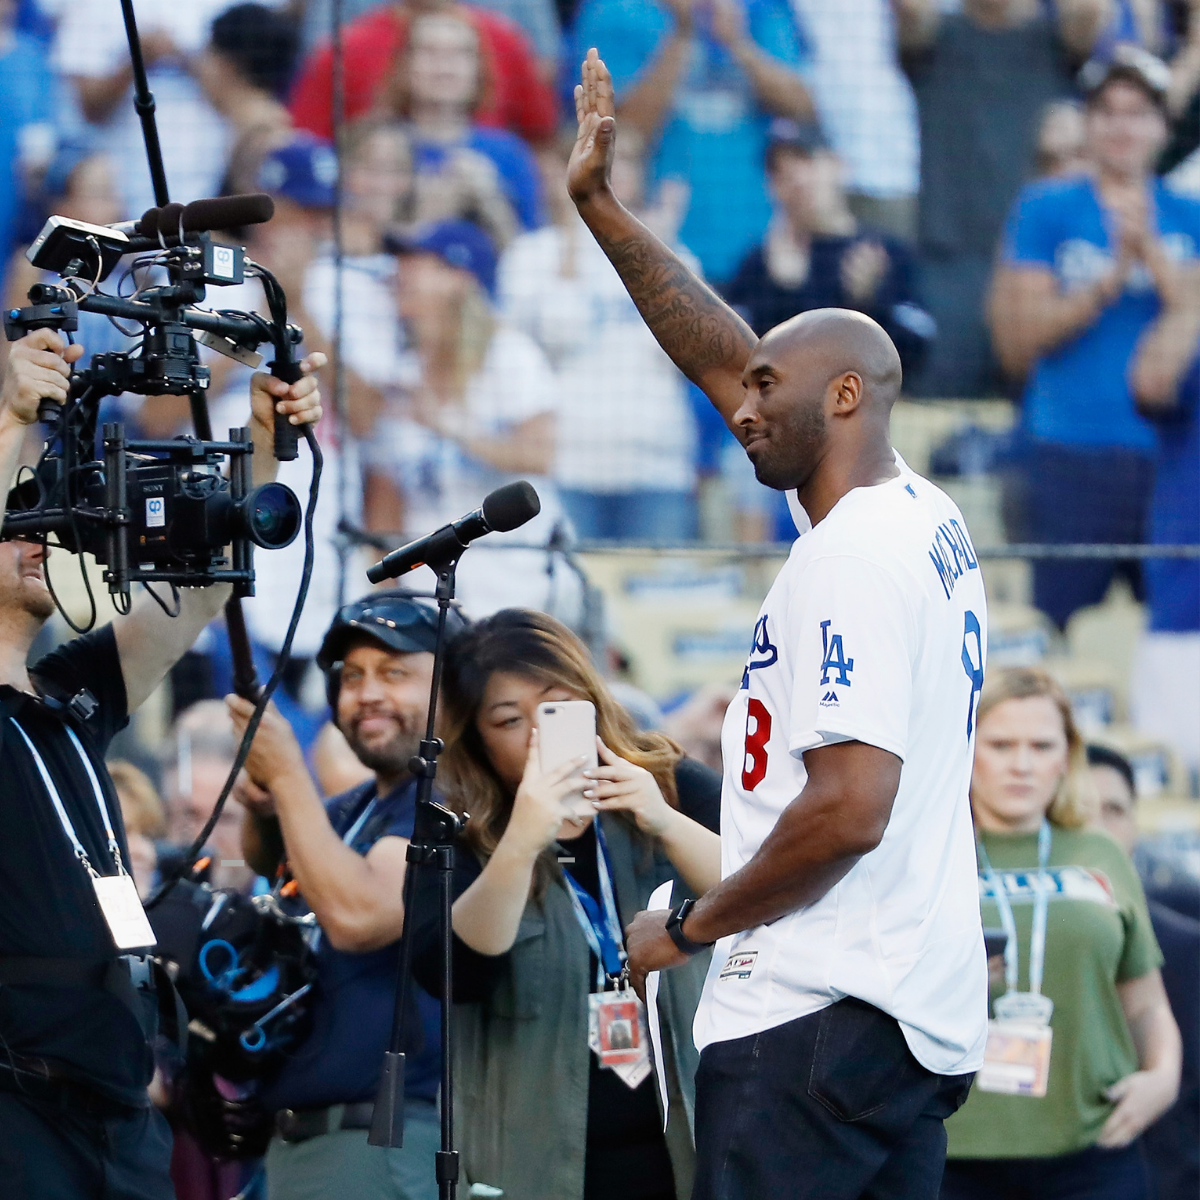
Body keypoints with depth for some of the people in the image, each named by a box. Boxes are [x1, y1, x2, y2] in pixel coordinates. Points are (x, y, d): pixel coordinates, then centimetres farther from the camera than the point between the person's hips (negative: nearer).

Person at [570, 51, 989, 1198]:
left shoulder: (849, 561, -13)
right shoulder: (925, 520, 15)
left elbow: (849, 809, -22)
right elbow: (720, 355, 24)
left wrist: (689, 925, -9)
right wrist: (597, 203, 24)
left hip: (813, 1015, -10)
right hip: (925, 1016, 10)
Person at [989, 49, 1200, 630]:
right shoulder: (1044, 211, 6)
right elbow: (1017, 342, -2)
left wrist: (1149, 252, -11)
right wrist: (1113, 278, -10)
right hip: (1070, 457, -2)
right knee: (1055, 629, -4)